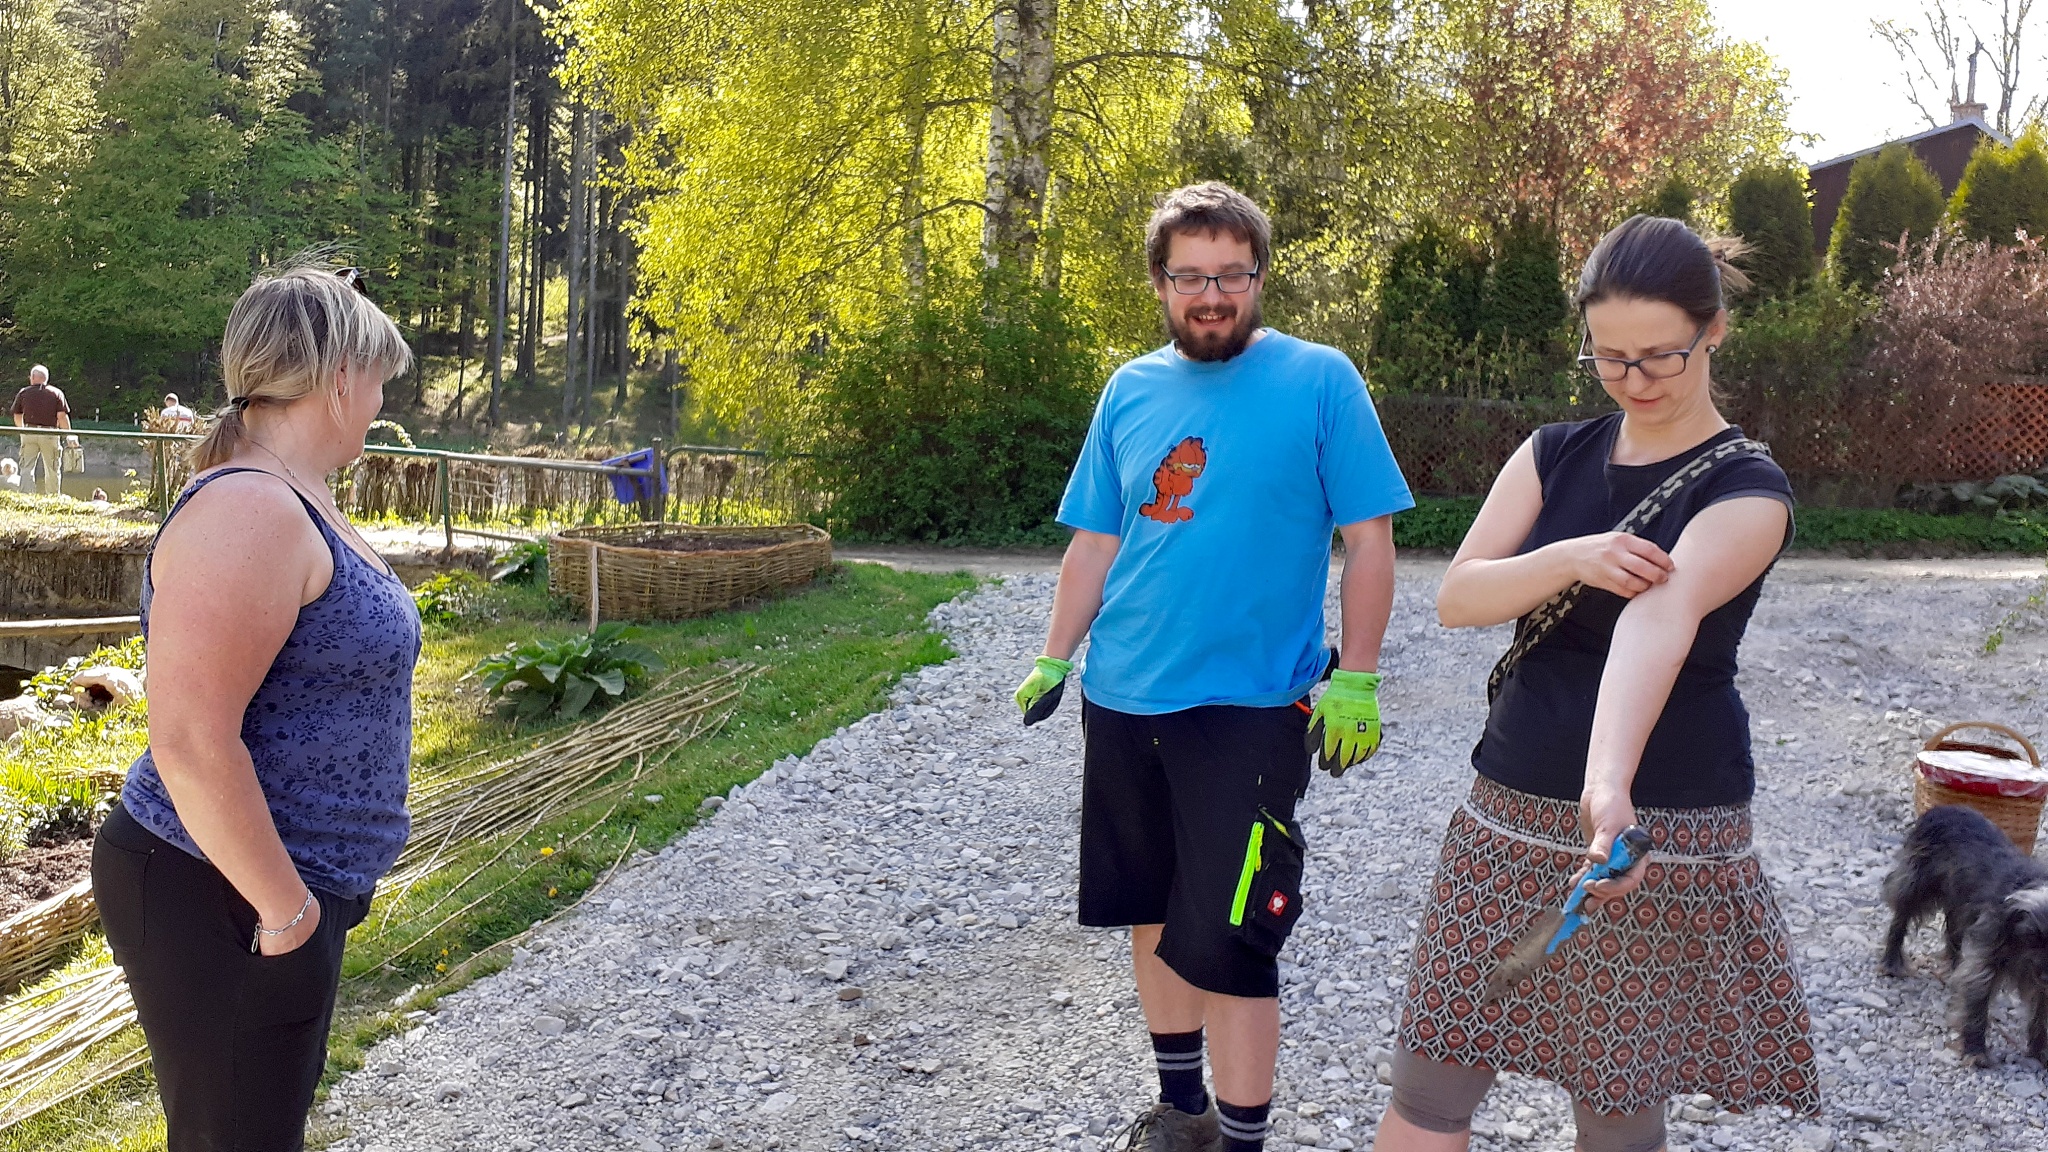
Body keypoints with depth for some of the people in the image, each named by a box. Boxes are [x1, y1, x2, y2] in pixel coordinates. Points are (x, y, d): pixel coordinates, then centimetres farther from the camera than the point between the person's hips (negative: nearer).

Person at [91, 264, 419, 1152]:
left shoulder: (294, 503, 10)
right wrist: (287, 909, -20)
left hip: (282, 888, 10)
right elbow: (191, 741, -29)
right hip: (220, 904, -10)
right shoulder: (249, 512, -22)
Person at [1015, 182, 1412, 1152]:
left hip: (1250, 706, -5)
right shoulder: (1130, 390, 7)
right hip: (1123, 702, 5)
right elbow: (1096, 542, 12)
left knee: (1224, 944, -4)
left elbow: (1368, 540, -5)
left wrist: (1355, 679, -10)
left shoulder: (1319, 381, -5)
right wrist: (1054, 660, 7)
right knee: (1151, 914, 16)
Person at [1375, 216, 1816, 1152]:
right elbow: (1457, 597, -5)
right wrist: (1570, 559, -24)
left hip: (1660, 829, -4)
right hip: (1511, 818, 4)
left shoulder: (1747, 492, -9)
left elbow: (1658, 621, -29)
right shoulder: (1555, 456, 6)